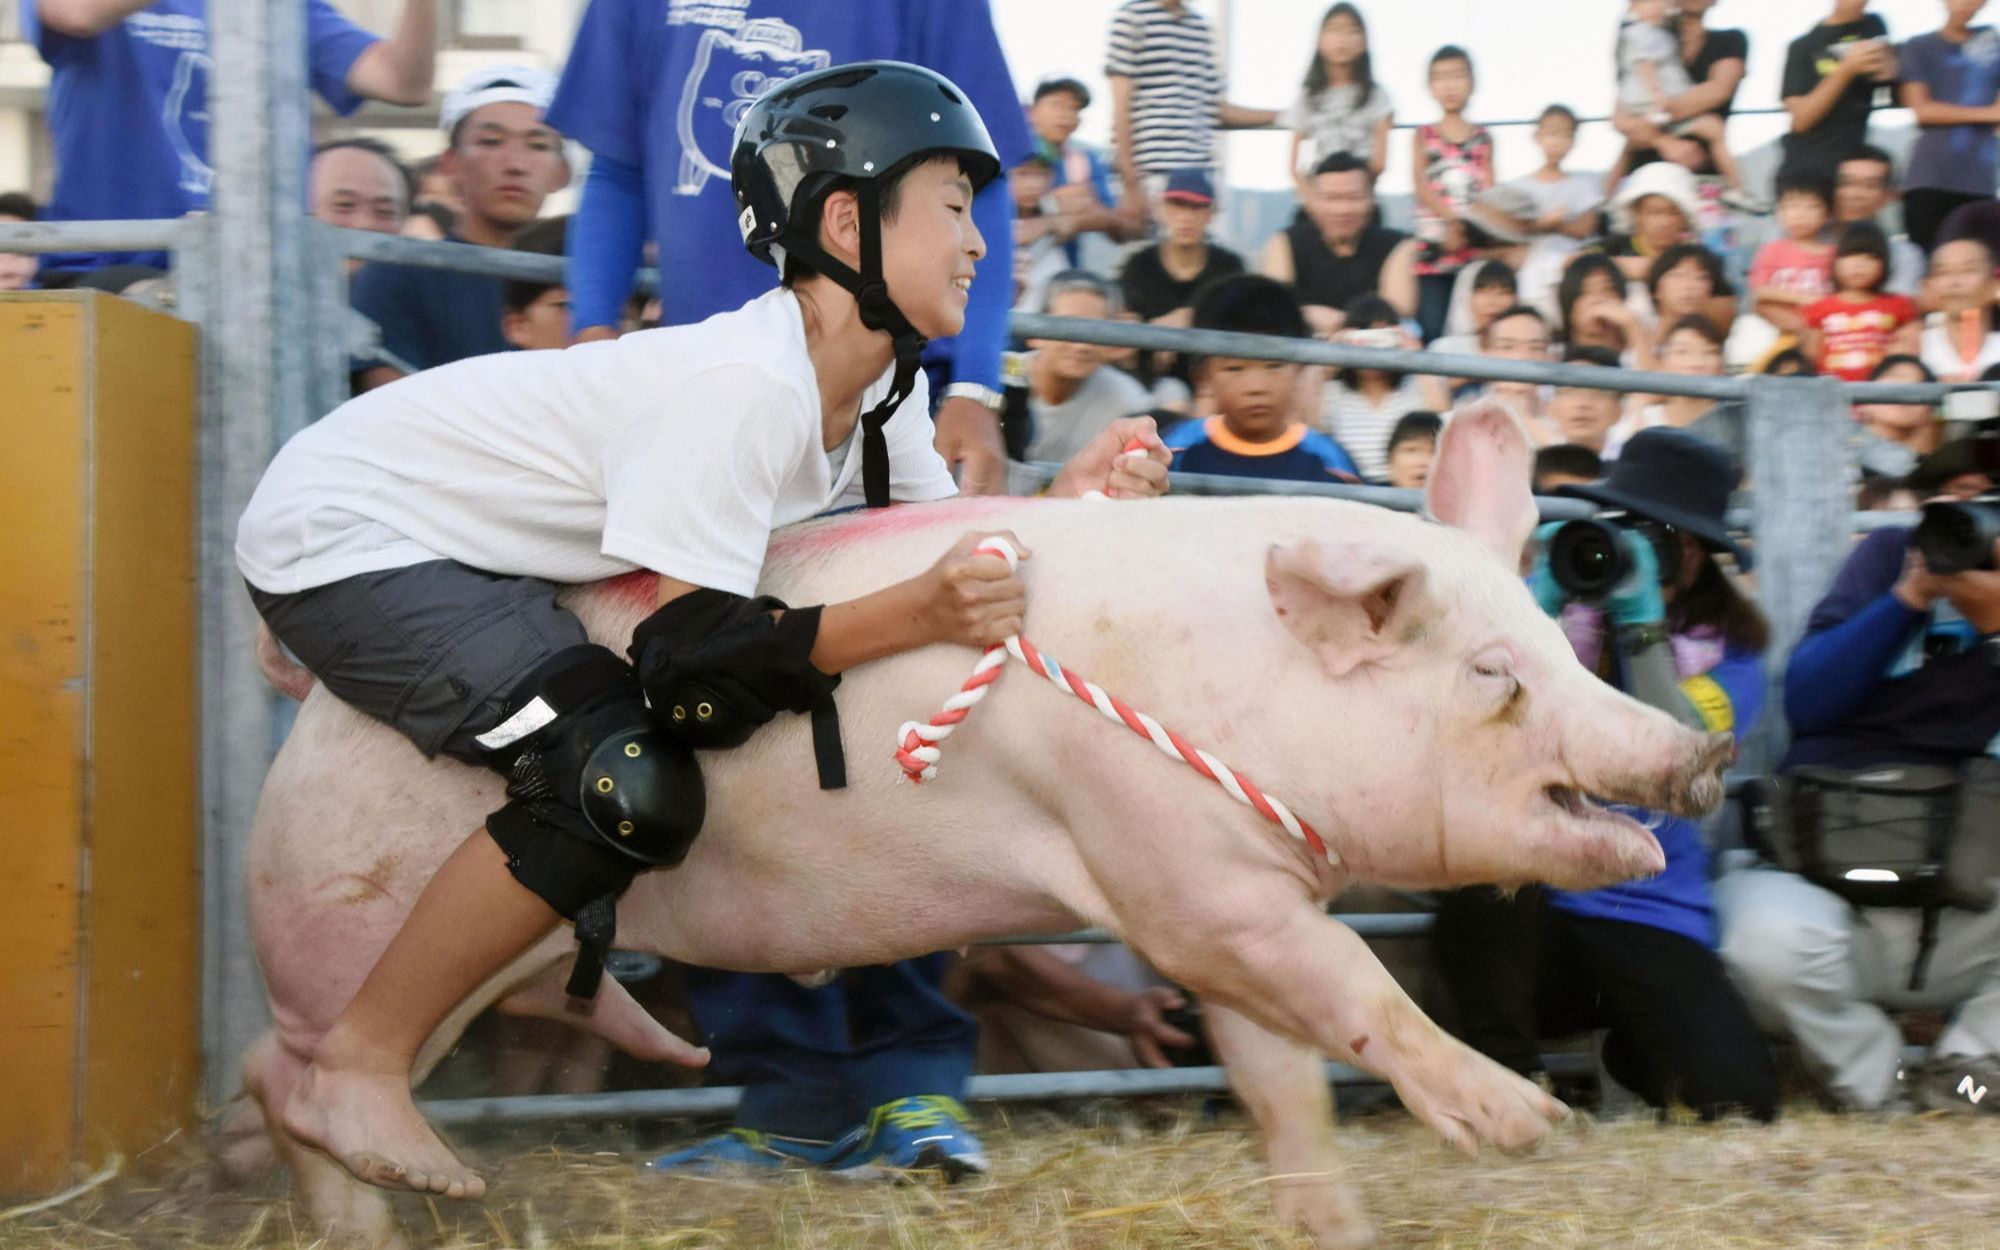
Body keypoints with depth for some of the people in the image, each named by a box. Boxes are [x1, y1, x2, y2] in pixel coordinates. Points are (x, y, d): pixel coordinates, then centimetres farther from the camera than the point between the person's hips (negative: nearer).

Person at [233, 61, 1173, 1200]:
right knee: (631, 780, -24)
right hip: (341, 535, -10)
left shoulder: (879, 381, -1)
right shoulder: (744, 384, -29)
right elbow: (688, 651, -29)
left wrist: (1060, 505, -15)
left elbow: (933, 543, 1)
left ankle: (575, 976, 24)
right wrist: (920, 613, -37)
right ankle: (357, 1070, -11)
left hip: (457, 541, 10)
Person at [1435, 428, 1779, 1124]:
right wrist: (1542, 601, -20)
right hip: (1528, 916, 0)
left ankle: (1635, 1052, 20)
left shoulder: (1730, 654, 3)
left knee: (1737, 1101, -18)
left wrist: (1641, 622, -20)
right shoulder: (1552, 605, 2)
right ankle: (1505, 1076, -13)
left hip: (1649, 920, 1)